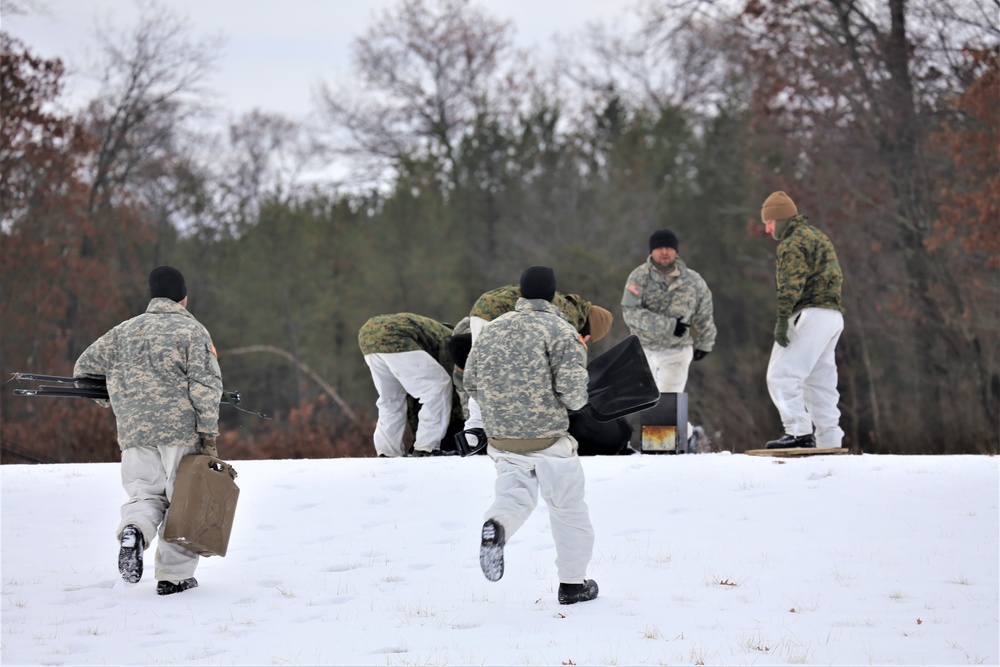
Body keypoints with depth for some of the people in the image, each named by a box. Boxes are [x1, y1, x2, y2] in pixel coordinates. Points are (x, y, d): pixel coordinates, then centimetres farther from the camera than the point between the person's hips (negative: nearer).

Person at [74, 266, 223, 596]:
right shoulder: (193, 331, 0)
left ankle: (134, 529, -20)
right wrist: (208, 433, -6)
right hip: (181, 431, -3)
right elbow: (206, 385, -9)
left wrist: (113, 397, 30)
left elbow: (84, 368, 17)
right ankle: (174, 577, 5)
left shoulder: (124, 331, 12)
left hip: (134, 433, 3)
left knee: (145, 494, 13)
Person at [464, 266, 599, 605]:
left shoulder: (491, 329, 7)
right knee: (568, 507, 11)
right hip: (549, 437, -4)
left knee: (514, 495, 14)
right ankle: (573, 583, 17)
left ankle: (497, 526, -21)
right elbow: (573, 389, -19)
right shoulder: (560, 331, -11)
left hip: (502, 437, 4)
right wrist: (575, 403, 4)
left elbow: (472, 384, 12)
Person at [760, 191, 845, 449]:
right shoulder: (818, 236, 25)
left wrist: (782, 320, -23)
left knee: (781, 376, -12)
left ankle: (799, 432, -19)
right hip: (833, 315, 10)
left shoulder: (794, 242, -7)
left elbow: (791, 285, -19)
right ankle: (829, 441, 9)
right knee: (819, 383, 11)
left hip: (811, 314, -10)